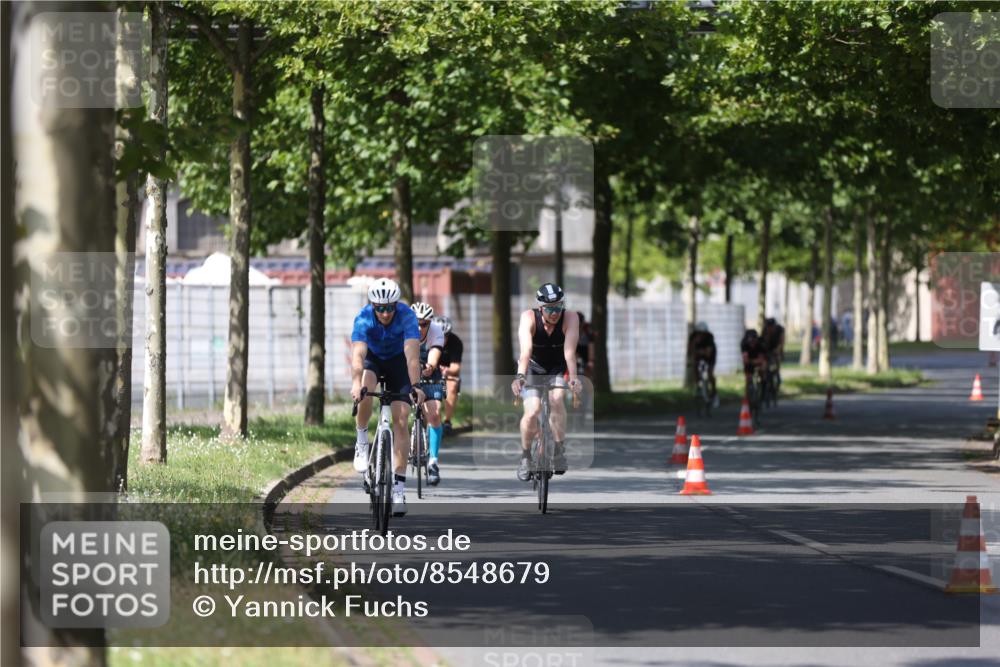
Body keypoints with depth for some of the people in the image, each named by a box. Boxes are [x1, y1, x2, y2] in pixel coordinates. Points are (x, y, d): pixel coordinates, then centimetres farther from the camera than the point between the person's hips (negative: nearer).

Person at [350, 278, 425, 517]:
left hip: (398, 361, 0)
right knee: (365, 390, -35)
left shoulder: (406, 316, -30)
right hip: (373, 358, 0)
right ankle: (362, 440, -11)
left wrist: (415, 386, -53)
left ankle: (399, 485, -7)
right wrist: (356, 384, -58)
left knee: (400, 421, -10)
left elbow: (412, 354, -40)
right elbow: (357, 354, -42)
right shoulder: (364, 318, -30)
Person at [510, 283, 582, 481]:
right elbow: (526, 350, -41)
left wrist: (573, 378, -53)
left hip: (558, 368, 0)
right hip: (533, 368, 0)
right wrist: (520, 376, -57)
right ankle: (525, 455, 4)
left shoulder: (570, 318, -25)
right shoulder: (529, 318, -27)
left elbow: (569, 351, -37)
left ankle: (560, 450, -13)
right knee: (532, 412, -20)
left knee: (556, 399, -29)